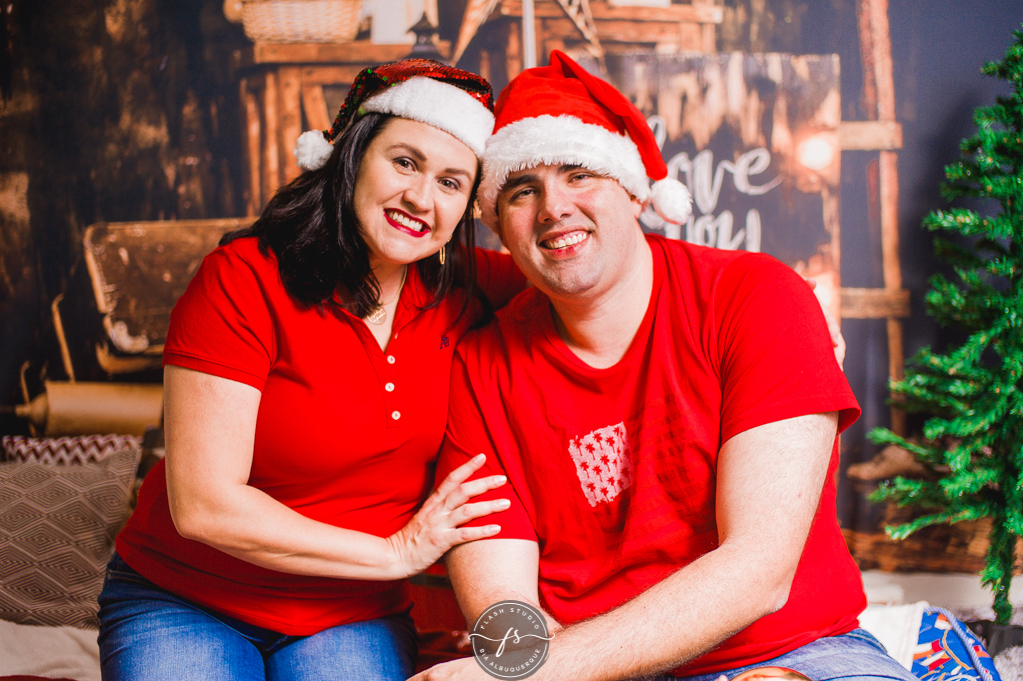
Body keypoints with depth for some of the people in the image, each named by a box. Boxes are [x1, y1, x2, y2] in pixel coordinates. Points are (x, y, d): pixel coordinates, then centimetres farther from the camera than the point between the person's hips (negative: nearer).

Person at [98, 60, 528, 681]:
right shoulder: (246, 279, -16)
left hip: (352, 620, 3)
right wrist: (397, 552, -16)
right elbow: (203, 504, -20)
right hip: (185, 604, -2)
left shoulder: (456, 293, -3)